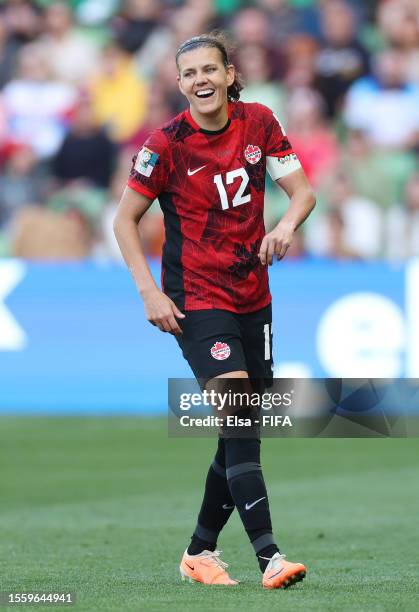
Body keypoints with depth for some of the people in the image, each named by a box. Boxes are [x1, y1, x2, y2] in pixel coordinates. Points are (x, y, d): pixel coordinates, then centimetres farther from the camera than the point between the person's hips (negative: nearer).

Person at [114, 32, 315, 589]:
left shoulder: (259, 123, 0)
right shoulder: (166, 144, -11)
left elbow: (302, 191, 3)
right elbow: (125, 219, -3)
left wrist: (288, 223, -20)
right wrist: (149, 292, -13)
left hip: (253, 298, 5)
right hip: (196, 300, -5)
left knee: (243, 432, 9)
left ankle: (201, 550, 23)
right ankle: (268, 556, -25)